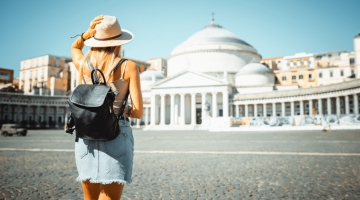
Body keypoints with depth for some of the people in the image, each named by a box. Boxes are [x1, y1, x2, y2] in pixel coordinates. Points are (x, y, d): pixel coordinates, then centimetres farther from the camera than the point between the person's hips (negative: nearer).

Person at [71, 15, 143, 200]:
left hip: (86, 136, 4)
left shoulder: (83, 64, 3)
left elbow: (74, 48, 29)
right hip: (116, 136, -4)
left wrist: (88, 32, 11)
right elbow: (138, 112, -9)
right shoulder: (128, 67, -6)